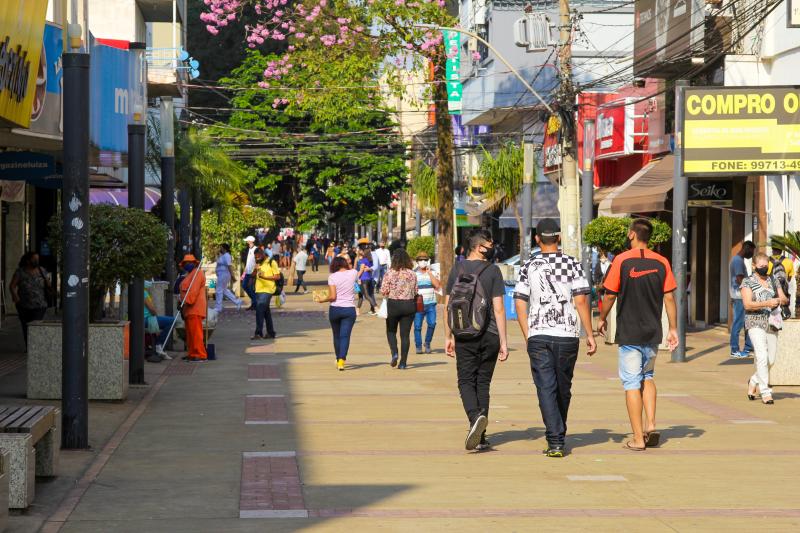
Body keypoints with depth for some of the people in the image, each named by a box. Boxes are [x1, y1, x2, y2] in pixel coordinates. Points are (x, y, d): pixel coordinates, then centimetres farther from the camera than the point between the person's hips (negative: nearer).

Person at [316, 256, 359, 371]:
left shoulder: (332, 277, -6)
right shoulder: (353, 273, 0)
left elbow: (332, 297, -12)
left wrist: (323, 300, 5)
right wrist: (349, 266, 31)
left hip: (335, 309, 0)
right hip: (349, 310, 0)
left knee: (337, 336, 16)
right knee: (345, 335, -5)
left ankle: (339, 359, 27)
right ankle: (341, 359, -22)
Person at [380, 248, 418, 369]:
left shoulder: (389, 273, -10)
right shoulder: (412, 274, -2)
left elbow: (383, 291, -10)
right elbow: (415, 292, 4)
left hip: (393, 304, -2)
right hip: (409, 305, 2)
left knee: (391, 331, 17)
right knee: (405, 334, 6)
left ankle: (394, 352, -6)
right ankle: (403, 362, 4)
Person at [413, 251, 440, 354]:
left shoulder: (432, 273, 11)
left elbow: (437, 285, -4)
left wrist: (429, 273, -5)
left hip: (430, 304, 1)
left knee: (432, 323, -11)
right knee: (417, 326, -3)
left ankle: (427, 343, 9)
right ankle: (418, 346, 9)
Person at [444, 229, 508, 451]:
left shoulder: (457, 269, 3)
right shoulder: (492, 271, -5)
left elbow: (447, 306, 6)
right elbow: (498, 309, -9)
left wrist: (448, 337, 14)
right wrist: (503, 342, -5)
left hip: (464, 335, 1)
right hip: (489, 334, -1)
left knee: (466, 380, 4)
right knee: (483, 382, 8)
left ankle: (475, 417, -25)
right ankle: (481, 437, 10)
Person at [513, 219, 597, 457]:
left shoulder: (529, 266, 3)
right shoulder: (572, 264, 2)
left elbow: (520, 304, 1)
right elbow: (581, 301, -3)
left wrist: (528, 337, 9)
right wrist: (590, 335, 1)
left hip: (538, 335, -1)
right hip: (567, 335, 1)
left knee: (546, 390, -3)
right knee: (563, 389, 15)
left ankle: (555, 441, -14)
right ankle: (558, 436, 28)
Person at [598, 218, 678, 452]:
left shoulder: (622, 261, -9)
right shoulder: (661, 262, 0)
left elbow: (610, 295, -5)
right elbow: (669, 297, 1)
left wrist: (602, 319, 11)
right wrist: (673, 329, 7)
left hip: (628, 333, -4)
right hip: (653, 332, 4)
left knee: (632, 383, 1)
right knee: (647, 376, 22)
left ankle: (638, 438, -1)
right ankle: (651, 424, 8)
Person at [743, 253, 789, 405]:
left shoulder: (773, 280, 13)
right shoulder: (748, 282, -1)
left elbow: (785, 299, 10)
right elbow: (747, 304, -13)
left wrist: (781, 300, -14)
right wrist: (766, 303, -25)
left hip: (771, 323, 5)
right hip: (755, 323, -5)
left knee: (771, 359, 7)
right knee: (762, 356, -16)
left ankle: (754, 381, 32)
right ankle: (765, 392, -12)